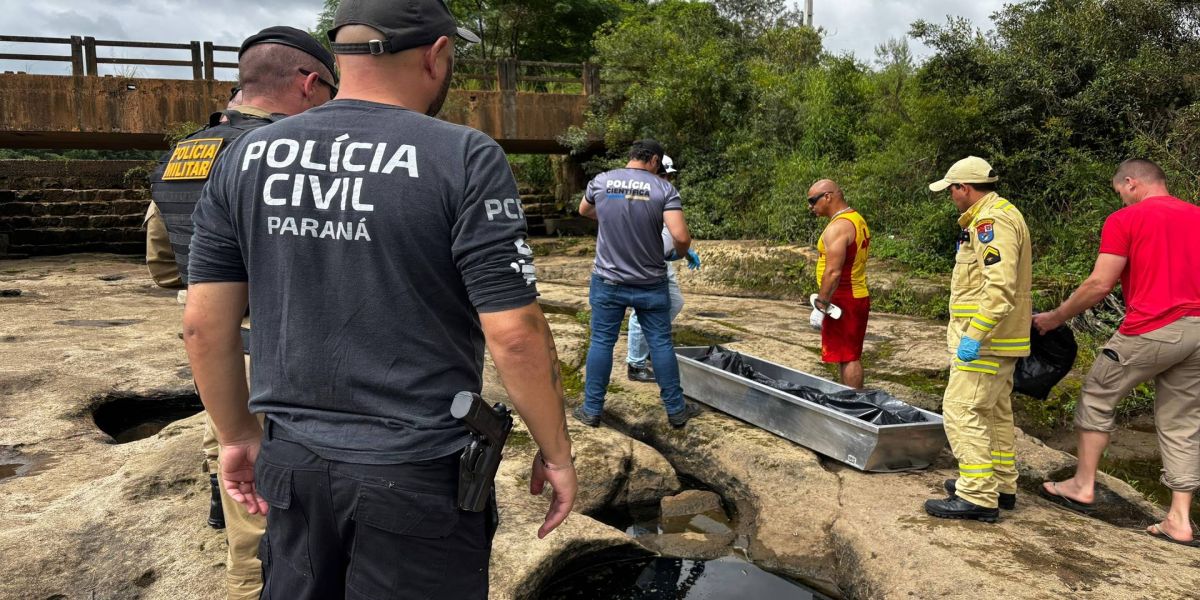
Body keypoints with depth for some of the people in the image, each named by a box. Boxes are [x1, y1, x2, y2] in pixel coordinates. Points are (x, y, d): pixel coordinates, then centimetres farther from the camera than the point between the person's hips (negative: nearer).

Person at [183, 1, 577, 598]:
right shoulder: (464, 157, -14)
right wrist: (556, 452, -3)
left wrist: (238, 433, 15)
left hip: (293, 460, 5)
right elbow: (514, 336, -16)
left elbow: (204, 323, 2)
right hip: (419, 472, -4)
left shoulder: (246, 156, 0)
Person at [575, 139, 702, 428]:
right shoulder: (664, 188, -10)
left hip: (607, 281, 2)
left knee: (601, 343, 9)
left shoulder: (600, 181, 0)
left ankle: (592, 410, 16)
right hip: (650, 283, -1)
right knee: (661, 344, 8)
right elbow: (680, 236, -20)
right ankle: (676, 409, 17)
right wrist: (680, 253, 2)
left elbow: (583, 211, 21)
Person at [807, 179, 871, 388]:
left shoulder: (838, 227, -19)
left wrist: (820, 306, -20)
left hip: (843, 301, -10)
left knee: (847, 357, -5)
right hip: (858, 297, 10)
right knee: (851, 356, 16)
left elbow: (833, 272, -25)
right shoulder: (857, 220, 14)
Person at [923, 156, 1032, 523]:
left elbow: (1000, 287, -27)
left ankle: (978, 497, -7)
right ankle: (1000, 485, 29)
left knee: (963, 411, -10)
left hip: (985, 340, -11)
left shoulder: (992, 221, -17)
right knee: (995, 411, 18)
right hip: (998, 340, 11)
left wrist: (974, 336, -27)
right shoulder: (991, 218, 17)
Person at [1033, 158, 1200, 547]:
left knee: (1097, 396, 13)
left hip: (1152, 329, -6)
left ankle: (1083, 487, 18)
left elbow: (1099, 285, -9)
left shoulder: (1124, 220, -4)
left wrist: (1054, 318, 1)